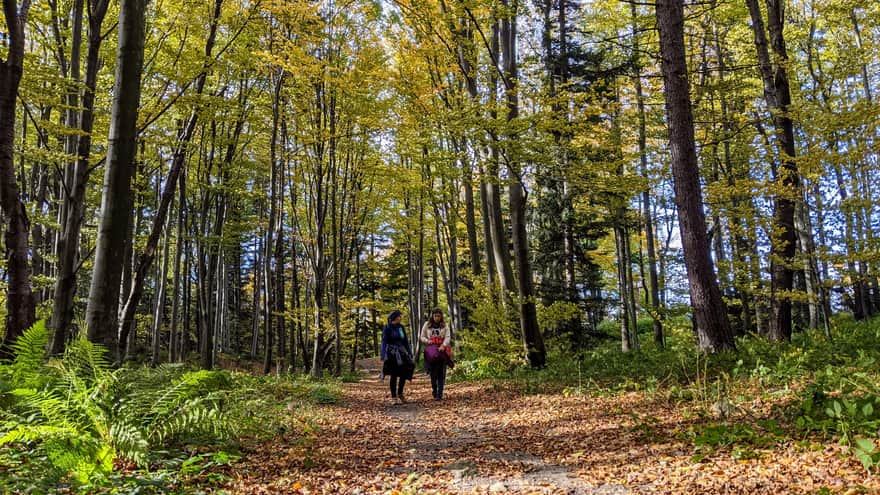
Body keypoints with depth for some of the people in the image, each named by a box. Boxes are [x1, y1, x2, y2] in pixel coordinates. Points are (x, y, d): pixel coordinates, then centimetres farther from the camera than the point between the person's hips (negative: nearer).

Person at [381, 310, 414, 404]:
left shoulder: (401, 327, 10)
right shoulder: (387, 328, -3)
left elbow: (406, 341, 14)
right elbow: (384, 343, -5)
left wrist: (410, 353, 10)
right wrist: (383, 357, -12)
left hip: (401, 352, 4)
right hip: (392, 354, -4)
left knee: (404, 373, -6)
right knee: (394, 376, 0)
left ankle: (400, 393, 16)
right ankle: (394, 397, 9)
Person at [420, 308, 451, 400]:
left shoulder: (444, 326, 8)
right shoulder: (427, 325, 10)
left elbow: (447, 337, -3)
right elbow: (422, 337, 10)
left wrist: (443, 345, -21)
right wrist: (427, 341, -11)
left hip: (441, 350, 0)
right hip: (430, 350, 0)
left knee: (441, 373, -6)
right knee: (432, 372, -1)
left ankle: (439, 394, -5)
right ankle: (434, 392, 17)